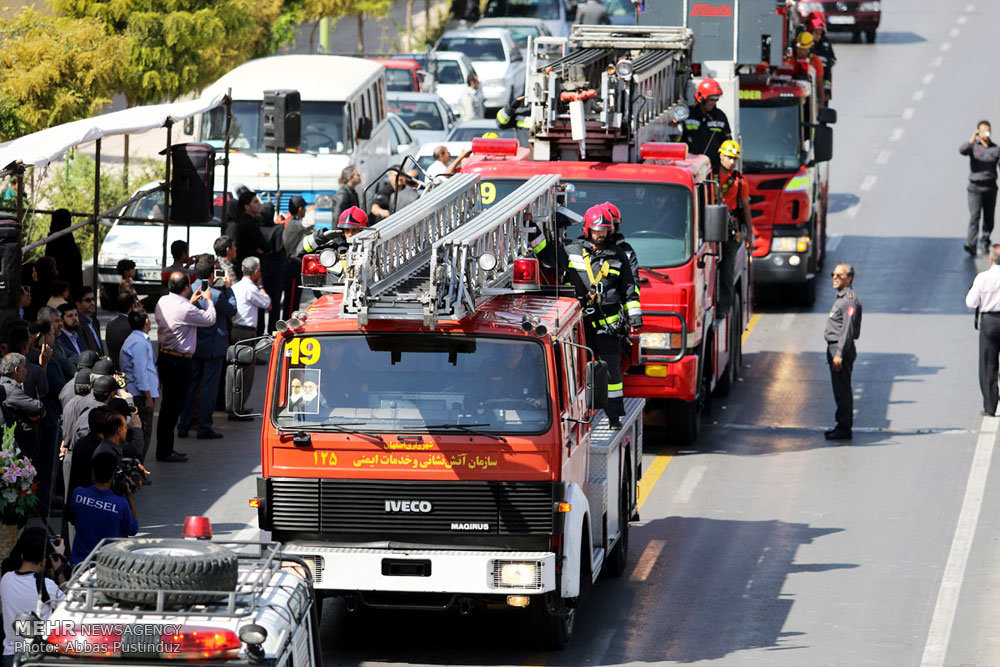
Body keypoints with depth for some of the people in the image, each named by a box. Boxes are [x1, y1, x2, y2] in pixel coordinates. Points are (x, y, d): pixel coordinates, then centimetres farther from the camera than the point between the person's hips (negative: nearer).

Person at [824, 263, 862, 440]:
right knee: (840, 390, 15)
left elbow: (847, 329, -22)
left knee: (842, 391, -8)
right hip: (835, 347, 11)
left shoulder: (850, 299, -16)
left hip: (842, 349, -11)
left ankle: (845, 429, -6)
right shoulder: (841, 297, 17)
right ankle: (842, 426, 21)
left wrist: (839, 354, -25)